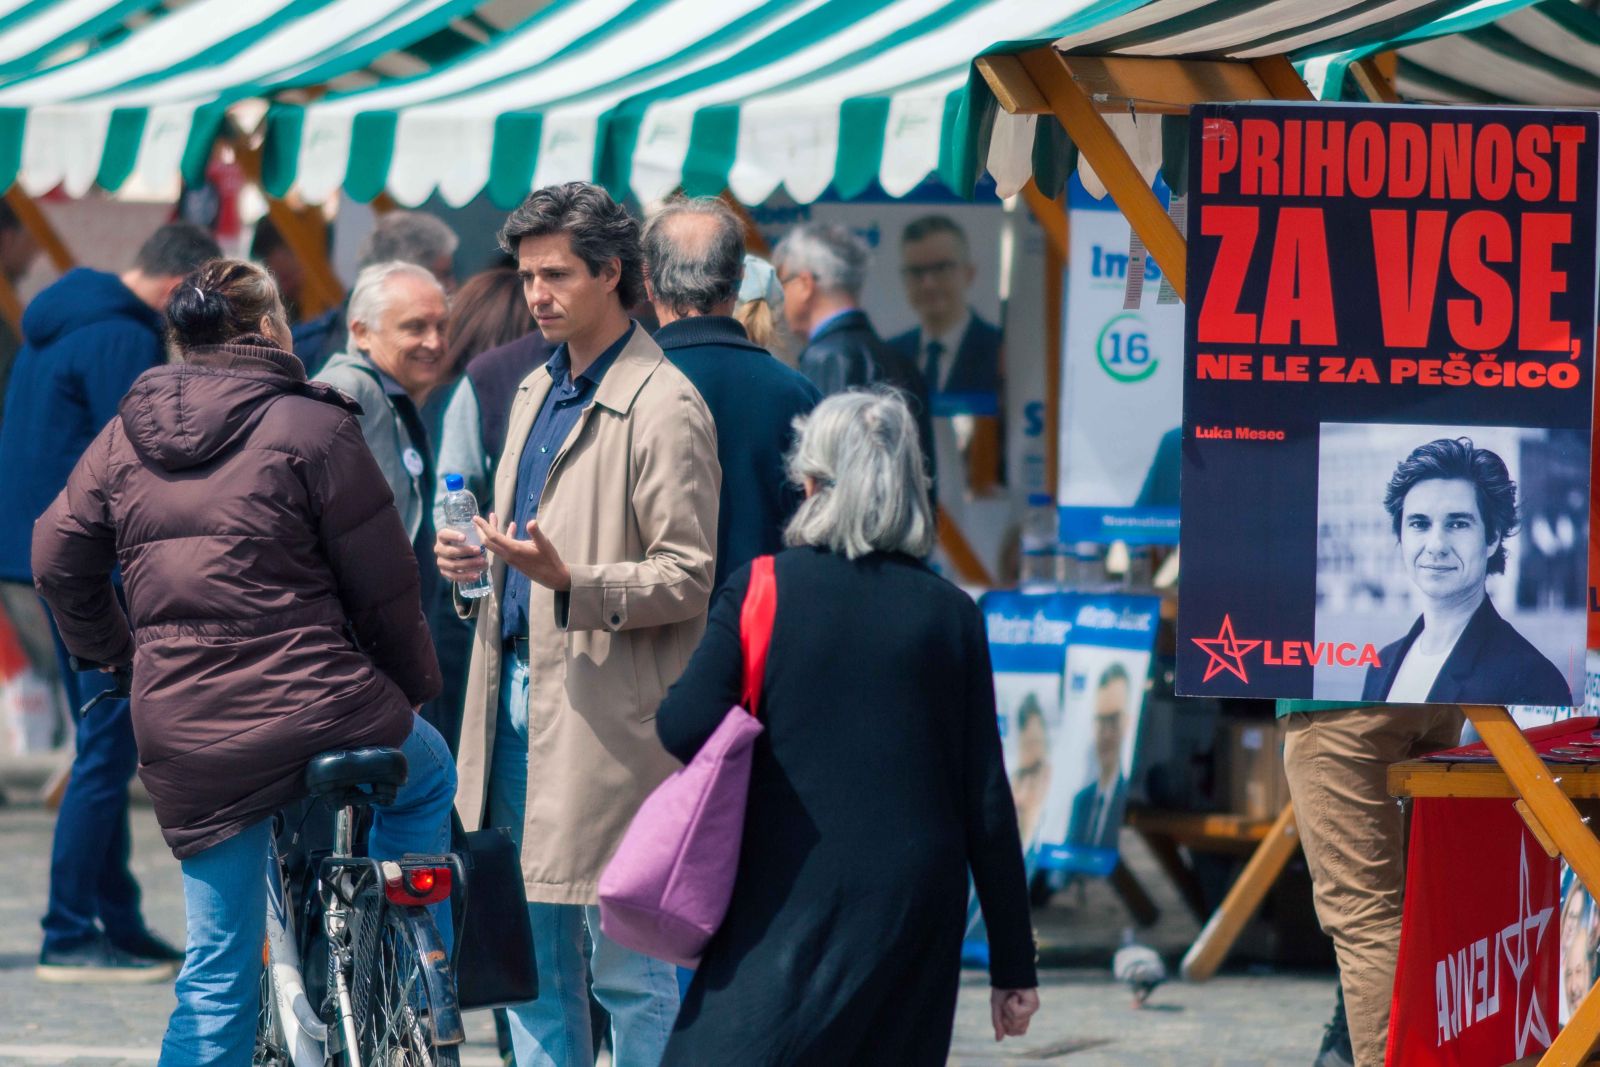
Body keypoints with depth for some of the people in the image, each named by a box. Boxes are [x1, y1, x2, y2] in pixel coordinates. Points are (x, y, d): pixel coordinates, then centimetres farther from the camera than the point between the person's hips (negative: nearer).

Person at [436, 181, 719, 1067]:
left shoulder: (663, 409, -12)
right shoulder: (537, 393, 17)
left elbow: (688, 579, -15)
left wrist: (568, 580, -27)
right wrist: (481, 563, 7)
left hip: (608, 720, -9)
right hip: (522, 693, 9)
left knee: (626, 967, -5)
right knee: (531, 959, 12)